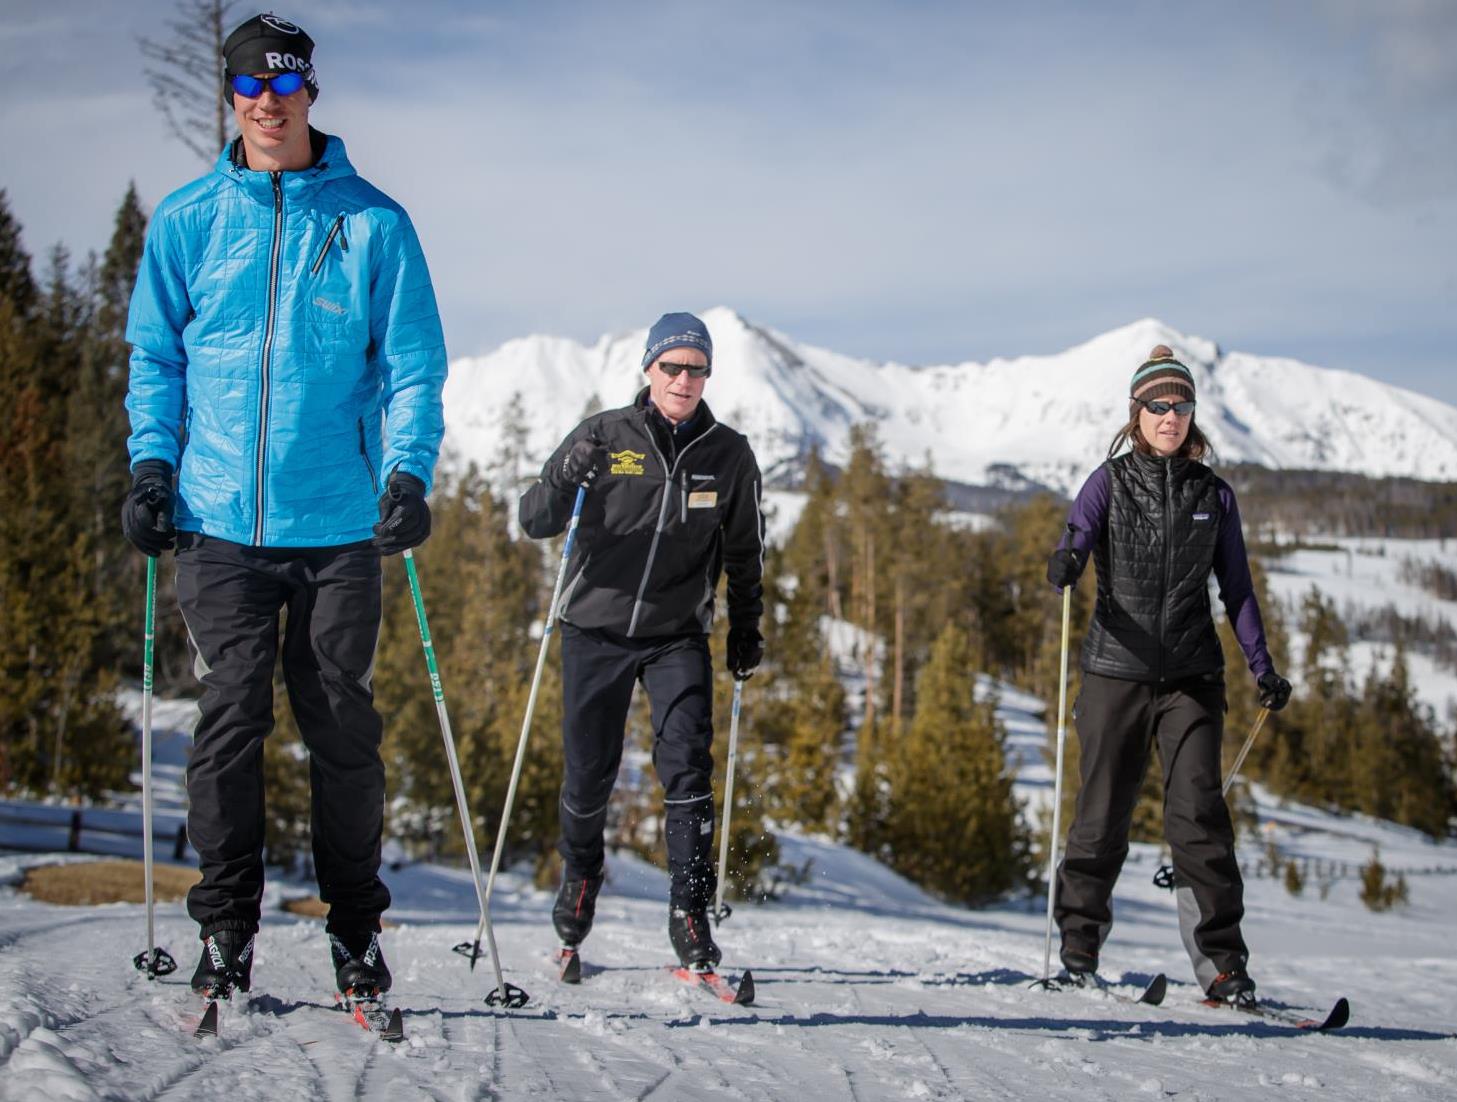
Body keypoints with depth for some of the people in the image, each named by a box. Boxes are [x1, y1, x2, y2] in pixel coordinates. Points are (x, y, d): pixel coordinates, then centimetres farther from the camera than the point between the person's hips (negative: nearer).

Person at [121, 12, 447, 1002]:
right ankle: (227, 924, 10)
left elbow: (412, 362, 4)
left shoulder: (371, 223, 4)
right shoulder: (187, 221, 9)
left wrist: (409, 471, -10)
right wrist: (153, 464, 0)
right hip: (220, 516, 1)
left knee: (343, 724, 4)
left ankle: (356, 923, 16)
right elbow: (155, 356, 13)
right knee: (231, 717, -1)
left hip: (338, 521, -1)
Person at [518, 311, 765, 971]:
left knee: (687, 763, -16)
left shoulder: (728, 454, 0)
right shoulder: (604, 436, -6)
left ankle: (690, 916, -11)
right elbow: (534, 522, -9)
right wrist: (569, 478, -28)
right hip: (596, 627, 0)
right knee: (589, 773, 7)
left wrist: (746, 631, 11)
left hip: (677, 636, 0)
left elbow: (744, 554, 13)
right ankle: (580, 875, 37)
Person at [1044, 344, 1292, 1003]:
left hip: (1192, 676, 1)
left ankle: (1222, 961, -7)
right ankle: (1079, 949, 18)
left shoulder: (1214, 493, 9)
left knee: (1198, 811, -10)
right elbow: (1074, 547, -12)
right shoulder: (1109, 483, 3)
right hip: (1117, 670, -1)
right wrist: (1064, 567, -36)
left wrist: (1262, 666, 4)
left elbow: (1235, 587, 14)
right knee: (1104, 813, 3)